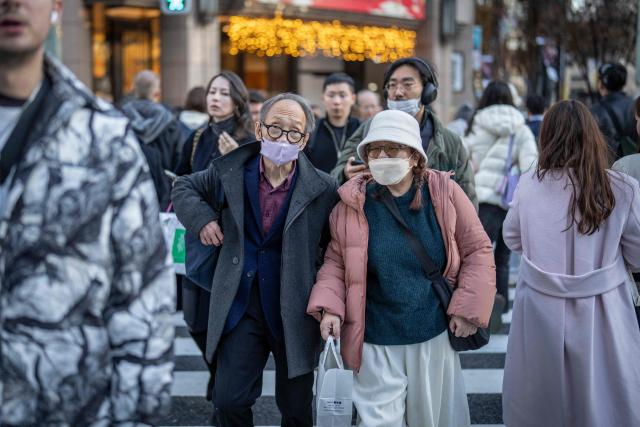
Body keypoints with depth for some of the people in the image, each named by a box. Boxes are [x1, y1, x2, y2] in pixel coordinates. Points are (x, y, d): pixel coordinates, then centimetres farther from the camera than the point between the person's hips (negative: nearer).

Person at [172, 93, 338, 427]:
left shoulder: (323, 189, -9)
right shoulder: (230, 171, -2)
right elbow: (184, 187, 15)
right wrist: (202, 217, -4)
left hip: (294, 310, -1)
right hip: (241, 306, 2)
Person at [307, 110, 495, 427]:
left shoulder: (444, 192, -6)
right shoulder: (353, 203, -5)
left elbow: (478, 250, 0)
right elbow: (336, 261, 3)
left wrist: (468, 309, -6)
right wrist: (329, 308, -11)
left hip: (435, 338, 1)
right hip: (377, 344, 0)